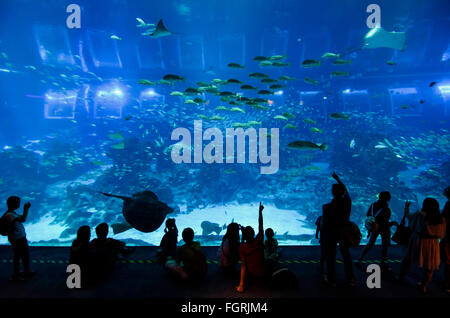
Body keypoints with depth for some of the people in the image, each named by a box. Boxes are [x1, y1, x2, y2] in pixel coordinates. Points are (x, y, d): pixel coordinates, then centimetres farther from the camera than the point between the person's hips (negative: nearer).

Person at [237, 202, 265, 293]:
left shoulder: (242, 248, -19)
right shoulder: (259, 241, -21)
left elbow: (243, 266, -21)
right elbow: (260, 226, -7)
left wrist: (241, 284, -17)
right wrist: (260, 211, 1)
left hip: (250, 276, 2)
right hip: (261, 274, -1)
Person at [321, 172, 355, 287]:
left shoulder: (327, 207, -25)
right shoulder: (347, 202, -14)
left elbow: (324, 222, -15)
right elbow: (345, 190, 7)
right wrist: (338, 179, 19)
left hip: (331, 234, -4)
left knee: (330, 257, 13)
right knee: (346, 256, 21)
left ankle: (332, 281, 26)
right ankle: (351, 280, 31)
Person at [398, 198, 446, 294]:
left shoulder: (419, 215, -14)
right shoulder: (441, 220, -8)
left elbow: (407, 215, 5)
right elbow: (441, 234, 3)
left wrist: (407, 206, 23)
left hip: (417, 242, -1)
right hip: (432, 245, 1)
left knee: (407, 259, 20)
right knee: (429, 266, 18)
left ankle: (401, 277, 32)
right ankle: (424, 286, 26)